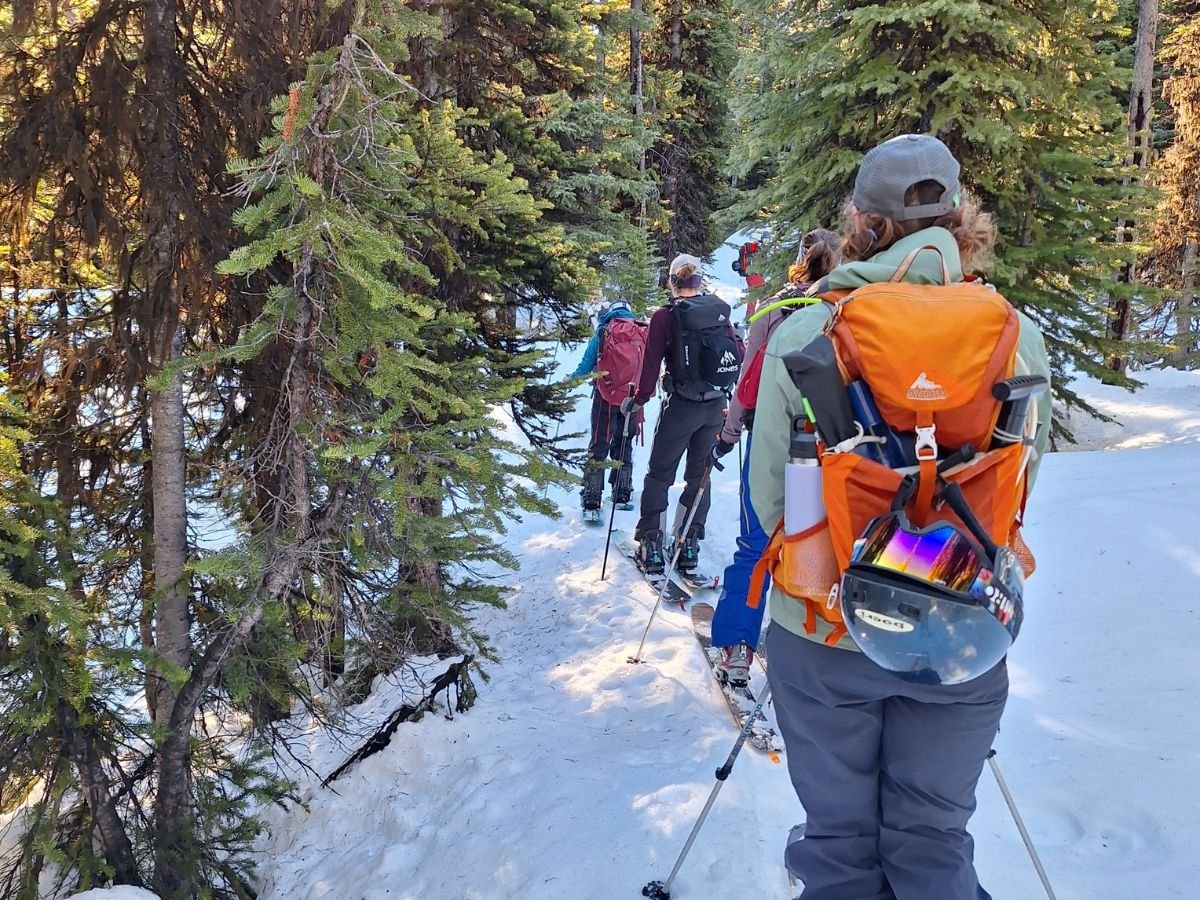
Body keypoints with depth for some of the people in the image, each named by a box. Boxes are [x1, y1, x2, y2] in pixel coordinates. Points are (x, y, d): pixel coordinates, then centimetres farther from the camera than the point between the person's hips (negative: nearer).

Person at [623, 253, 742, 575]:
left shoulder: (666, 315, -10)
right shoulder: (720, 311, 2)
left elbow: (652, 363, -10)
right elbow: (739, 355, 6)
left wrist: (638, 400, 2)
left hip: (680, 406, -4)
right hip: (716, 407, 4)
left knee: (659, 474, 8)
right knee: (699, 474, 14)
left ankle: (651, 545, 5)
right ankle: (689, 545, 15)